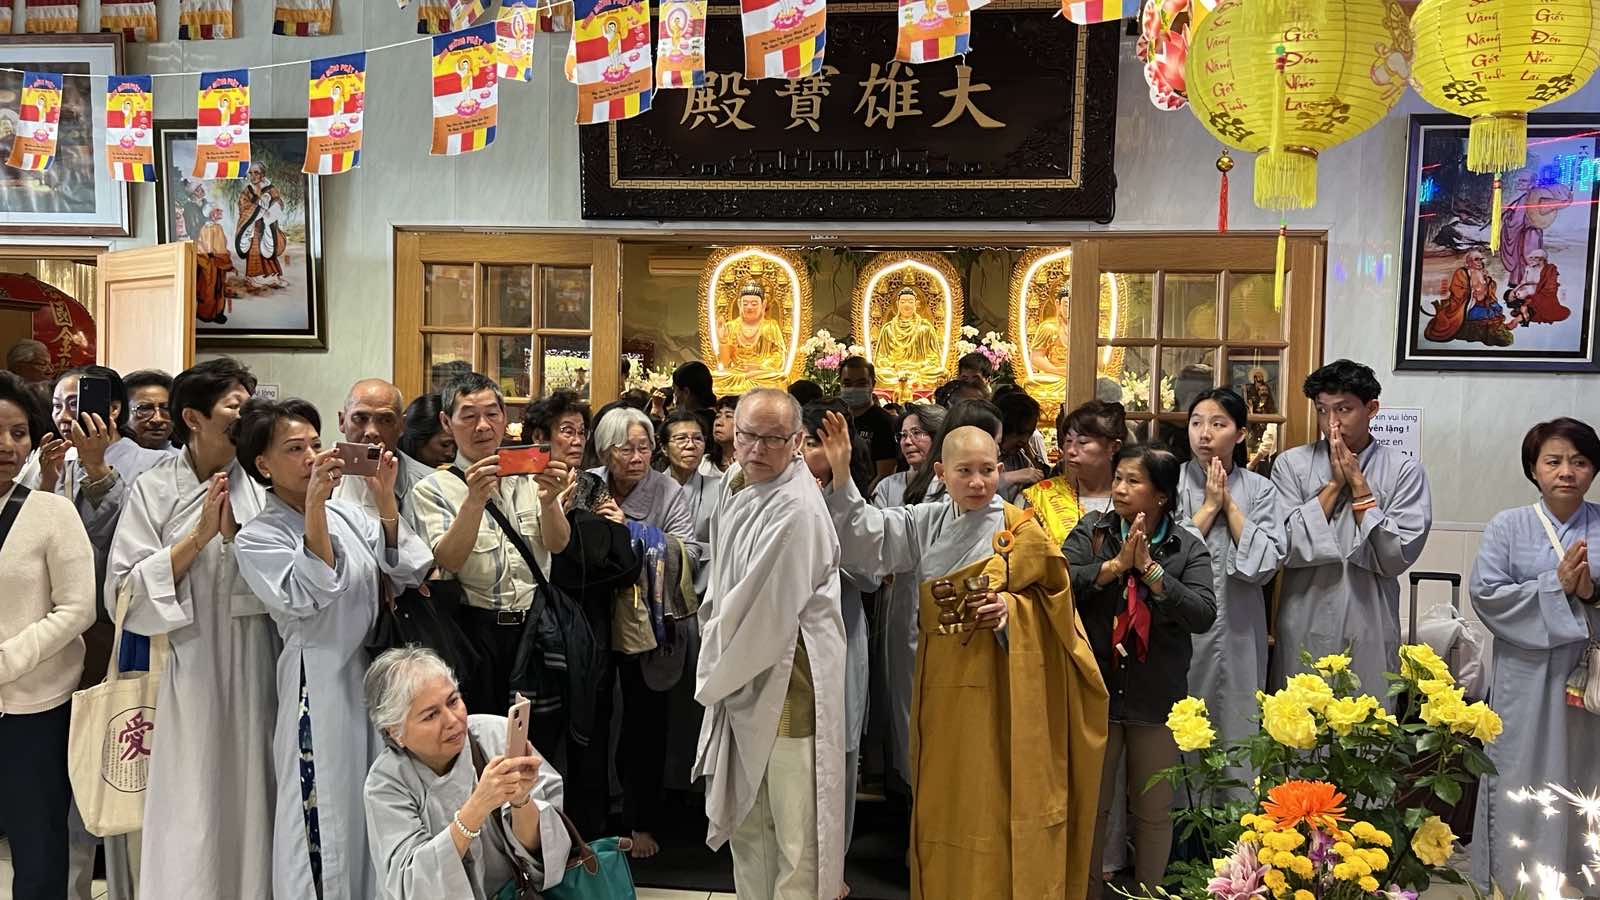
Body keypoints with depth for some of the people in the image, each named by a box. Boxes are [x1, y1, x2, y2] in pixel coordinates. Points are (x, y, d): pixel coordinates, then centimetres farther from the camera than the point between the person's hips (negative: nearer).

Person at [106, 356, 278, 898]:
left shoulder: (260, 486, 4)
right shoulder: (154, 490, -2)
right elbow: (126, 591, -9)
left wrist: (234, 536, -12)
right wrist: (199, 536, -13)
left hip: (252, 670, 2)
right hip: (186, 670, -2)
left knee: (249, 801, 7)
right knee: (191, 808, 1)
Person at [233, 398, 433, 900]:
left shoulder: (346, 512, 10)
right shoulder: (256, 538, -3)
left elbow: (406, 575, 2)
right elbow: (309, 594, -19)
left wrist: (386, 503, -8)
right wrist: (314, 503, -22)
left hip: (376, 675, 5)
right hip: (321, 686, -5)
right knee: (327, 822, 1)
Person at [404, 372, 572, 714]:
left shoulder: (529, 478, 8)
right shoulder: (432, 490, -1)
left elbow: (557, 544, -5)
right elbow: (449, 560, -14)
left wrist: (548, 501, -26)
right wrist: (474, 501, -30)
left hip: (536, 625, 3)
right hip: (476, 631, -2)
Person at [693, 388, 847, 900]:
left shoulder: (797, 511, -23)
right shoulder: (734, 490, 6)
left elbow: (764, 610, -20)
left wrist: (715, 678, -7)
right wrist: (715, 664, 13)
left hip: (789, 680, -9)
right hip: (741, 676, 9)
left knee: (794, 826, 0)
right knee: (745, 818, 19)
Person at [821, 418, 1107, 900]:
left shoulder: (1021, 532, -6)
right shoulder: (925, 523, 4)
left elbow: (1050, 605, -2)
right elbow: (866, 535, -4)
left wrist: (1010, 610, -21)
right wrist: (841, 473, -16)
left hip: (999, 689, -4)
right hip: (942, 685, 4)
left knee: (995, 804, 3)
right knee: (945, 806, 13)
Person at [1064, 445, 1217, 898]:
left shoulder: (1188, 549, -2)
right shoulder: (1091, 532, -1)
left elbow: (1203, 615, -15)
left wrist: (1149, 569, -20)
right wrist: (1116, 565, -22)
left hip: (1157, 696, 0)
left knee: (1154, 810, 12)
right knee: (1090, 803, 13)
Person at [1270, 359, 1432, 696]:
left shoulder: (1405, 471, 0)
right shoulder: (1291, 464, 2)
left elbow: (1397, 557, -9)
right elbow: (1286, 546, -8)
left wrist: (1358, 484, -8)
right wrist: (1333, 483, -7)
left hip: (1370, 634, 0)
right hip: (1303, 633, 1)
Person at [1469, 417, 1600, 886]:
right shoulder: (1507, 526, -1)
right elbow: (1485, 593, -9)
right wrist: (1555, 585, -18)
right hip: (1527, 678, -1)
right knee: (1521, 786, 5)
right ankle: (1512, 879, 18)